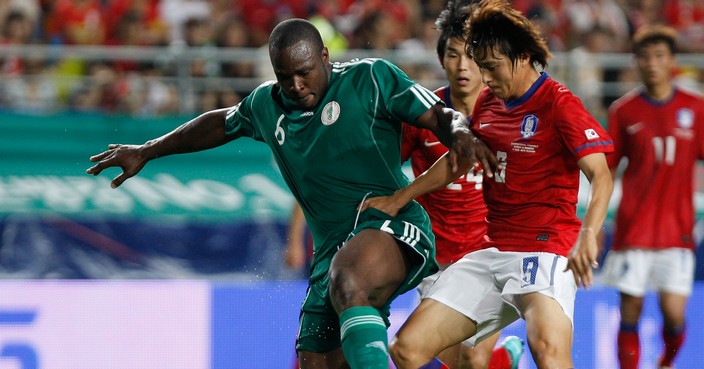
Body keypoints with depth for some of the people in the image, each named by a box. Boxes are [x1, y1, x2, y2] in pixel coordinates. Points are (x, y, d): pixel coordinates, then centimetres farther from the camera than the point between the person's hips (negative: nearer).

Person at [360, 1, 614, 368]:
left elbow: (600, 176, -19)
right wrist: (398, 199, 30)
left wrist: (588, 234, -36)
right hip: (491, 252, 8)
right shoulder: (486, 103, 13)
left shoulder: (559, 103, -9)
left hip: (545, 247, -8)